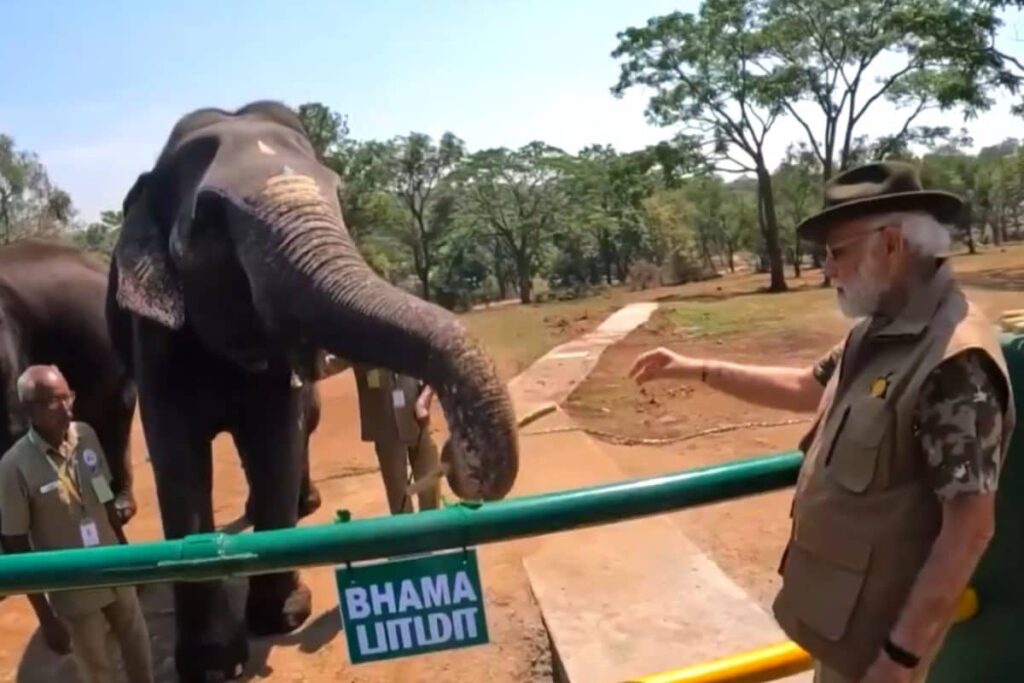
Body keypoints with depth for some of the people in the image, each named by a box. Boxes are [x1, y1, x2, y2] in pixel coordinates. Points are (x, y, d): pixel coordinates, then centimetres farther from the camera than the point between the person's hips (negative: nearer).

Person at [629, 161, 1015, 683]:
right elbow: (807, 389, 17)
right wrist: (698, 369, 14)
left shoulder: (956, 360, -27)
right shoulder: (878, 331, 2)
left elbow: (970, 525, -26)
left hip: (877, 625, -8)